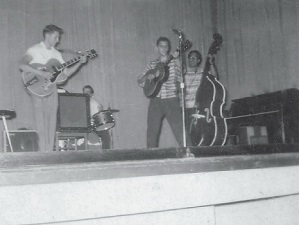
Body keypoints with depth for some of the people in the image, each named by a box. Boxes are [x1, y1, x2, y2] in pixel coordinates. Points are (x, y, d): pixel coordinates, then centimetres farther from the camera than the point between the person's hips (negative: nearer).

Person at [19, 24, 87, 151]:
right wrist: (41, 73, -24)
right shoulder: (35, 50, -3)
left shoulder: (56, 53, 16)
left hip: (51, 88, 6)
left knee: (51, 125, 3)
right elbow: (22, 65, -19)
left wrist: (79, 63, 1)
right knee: (41, 125, -8)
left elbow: (66, 73, 14)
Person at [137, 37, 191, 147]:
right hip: (155, 101, 2)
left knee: (180, 131, -10)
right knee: (152, 133, 5)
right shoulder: (152, 64, 13)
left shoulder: (174, 62, 7)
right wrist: (147, 76, -7)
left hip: (171, 100, -2)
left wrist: (176, 59, -16)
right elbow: (139, 80, 13)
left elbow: (180, 77, -10)